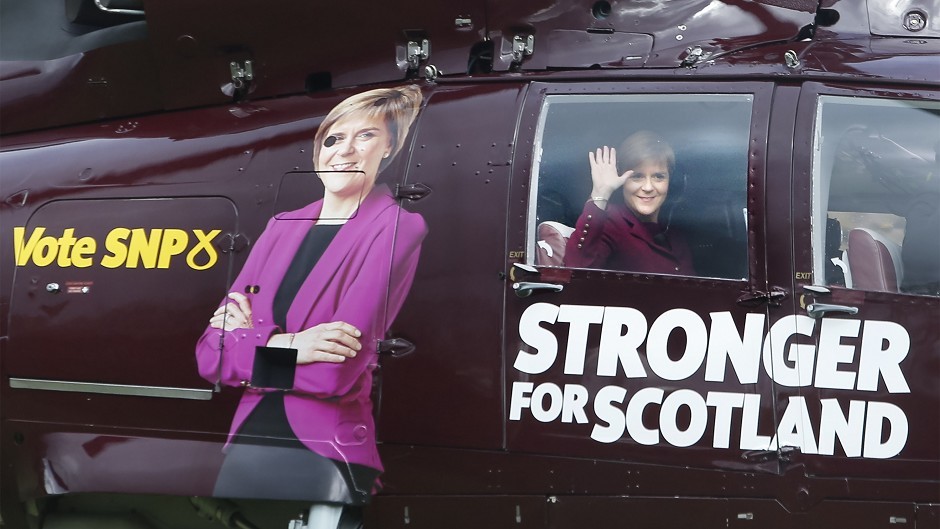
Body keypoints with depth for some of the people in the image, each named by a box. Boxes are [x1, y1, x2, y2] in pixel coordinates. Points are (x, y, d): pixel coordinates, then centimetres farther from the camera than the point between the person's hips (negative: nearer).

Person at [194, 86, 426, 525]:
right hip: (246, 444, 5)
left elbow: (336, 371, -17)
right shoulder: (282, 227, 11)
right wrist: (284, 346, -13)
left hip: (326, 459, -5)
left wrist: (248, 341, -5)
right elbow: (210, 355, 4)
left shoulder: (395, 229, -7)